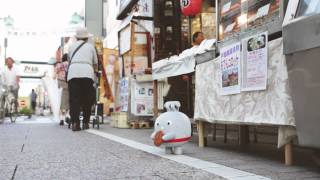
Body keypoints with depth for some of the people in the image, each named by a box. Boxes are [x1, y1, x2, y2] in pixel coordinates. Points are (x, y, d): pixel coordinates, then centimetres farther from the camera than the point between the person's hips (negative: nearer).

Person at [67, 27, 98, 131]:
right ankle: (85, 122, 7)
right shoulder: (90, 46, 22)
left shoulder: (72, 46, 24)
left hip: (73, 73, 1)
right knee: (86, 100, 7)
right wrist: (96, 71, 47)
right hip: (87, 73, 0)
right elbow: (95, 63, 27)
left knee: (74, 99, -2)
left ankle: (75, 122, -12)